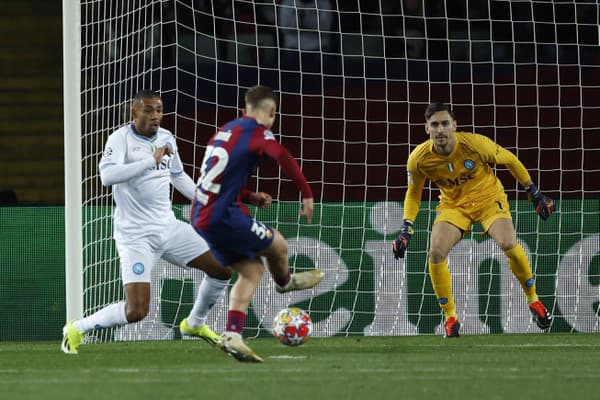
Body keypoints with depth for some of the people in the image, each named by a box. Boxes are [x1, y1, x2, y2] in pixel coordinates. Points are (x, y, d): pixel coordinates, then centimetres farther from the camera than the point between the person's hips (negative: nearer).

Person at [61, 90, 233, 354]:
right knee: (136, 311, -18)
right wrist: (151, 160, -32)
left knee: (223, 269, 8)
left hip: (168, 227, 7)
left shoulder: (166, 138, 8)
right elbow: (107, 175, -32)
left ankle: (195, 323, 31)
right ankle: (76, 329, 4)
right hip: (135, 235, -7)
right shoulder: (121, 139, -14)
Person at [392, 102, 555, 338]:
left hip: (488, 197, -2)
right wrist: (406, 230, -7)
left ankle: (533, 300, -1)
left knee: (508, 244, -26)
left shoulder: (475, 144, -26)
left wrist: (534, 193, 1)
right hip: (453, 204, 2)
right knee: (436, 252, -21)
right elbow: (413, 193, 2)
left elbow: (509, 160, -7)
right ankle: (450, 317, -5)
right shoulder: (418, 160, -19)